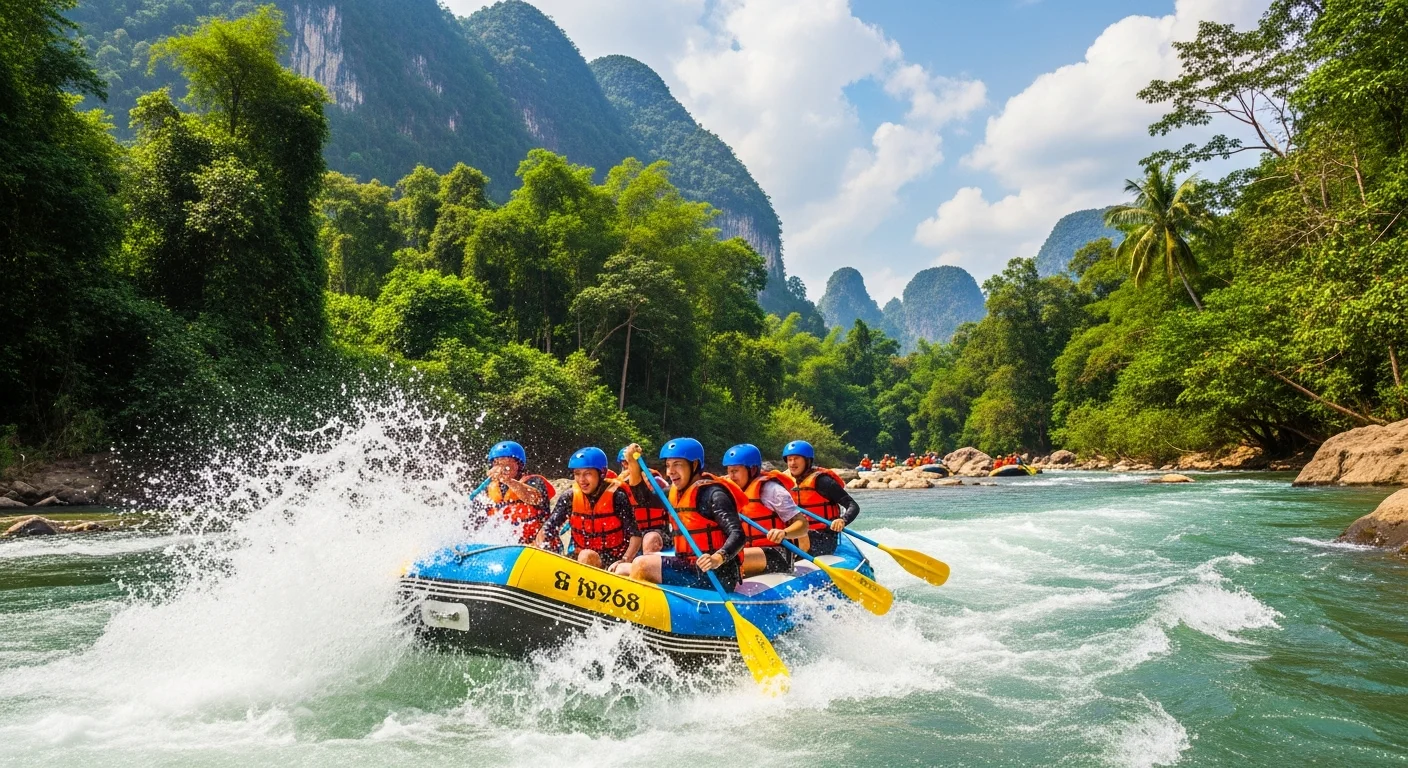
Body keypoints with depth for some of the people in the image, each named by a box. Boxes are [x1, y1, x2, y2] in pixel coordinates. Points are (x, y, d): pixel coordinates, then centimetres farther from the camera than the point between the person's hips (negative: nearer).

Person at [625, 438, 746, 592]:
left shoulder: (712, 494, -13)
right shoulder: (678, 492, 13)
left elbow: (738, 535, -22)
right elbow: (644, 499, 23)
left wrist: (718, 558, -40)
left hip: (714, 576, -10)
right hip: (692, 570, 10)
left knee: (642, 565, -19)